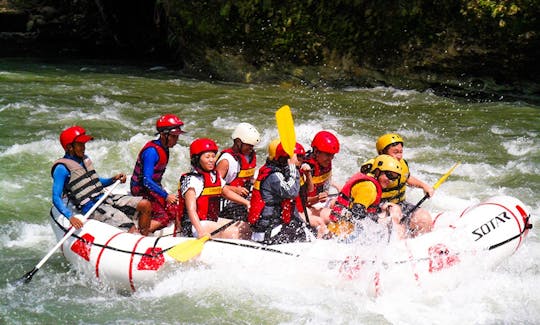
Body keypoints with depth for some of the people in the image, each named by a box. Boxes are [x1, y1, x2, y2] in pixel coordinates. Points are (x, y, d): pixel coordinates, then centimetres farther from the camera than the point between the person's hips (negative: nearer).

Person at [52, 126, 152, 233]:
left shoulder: (85, 159, 15)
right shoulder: (62, 168, -10)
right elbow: (56, 198, -16)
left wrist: (113, 179, 8)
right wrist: (70, 217, -31)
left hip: (104, 197, 8)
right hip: (91, 208, -8)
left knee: (145, 205, -4)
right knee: (131, 229, -25)